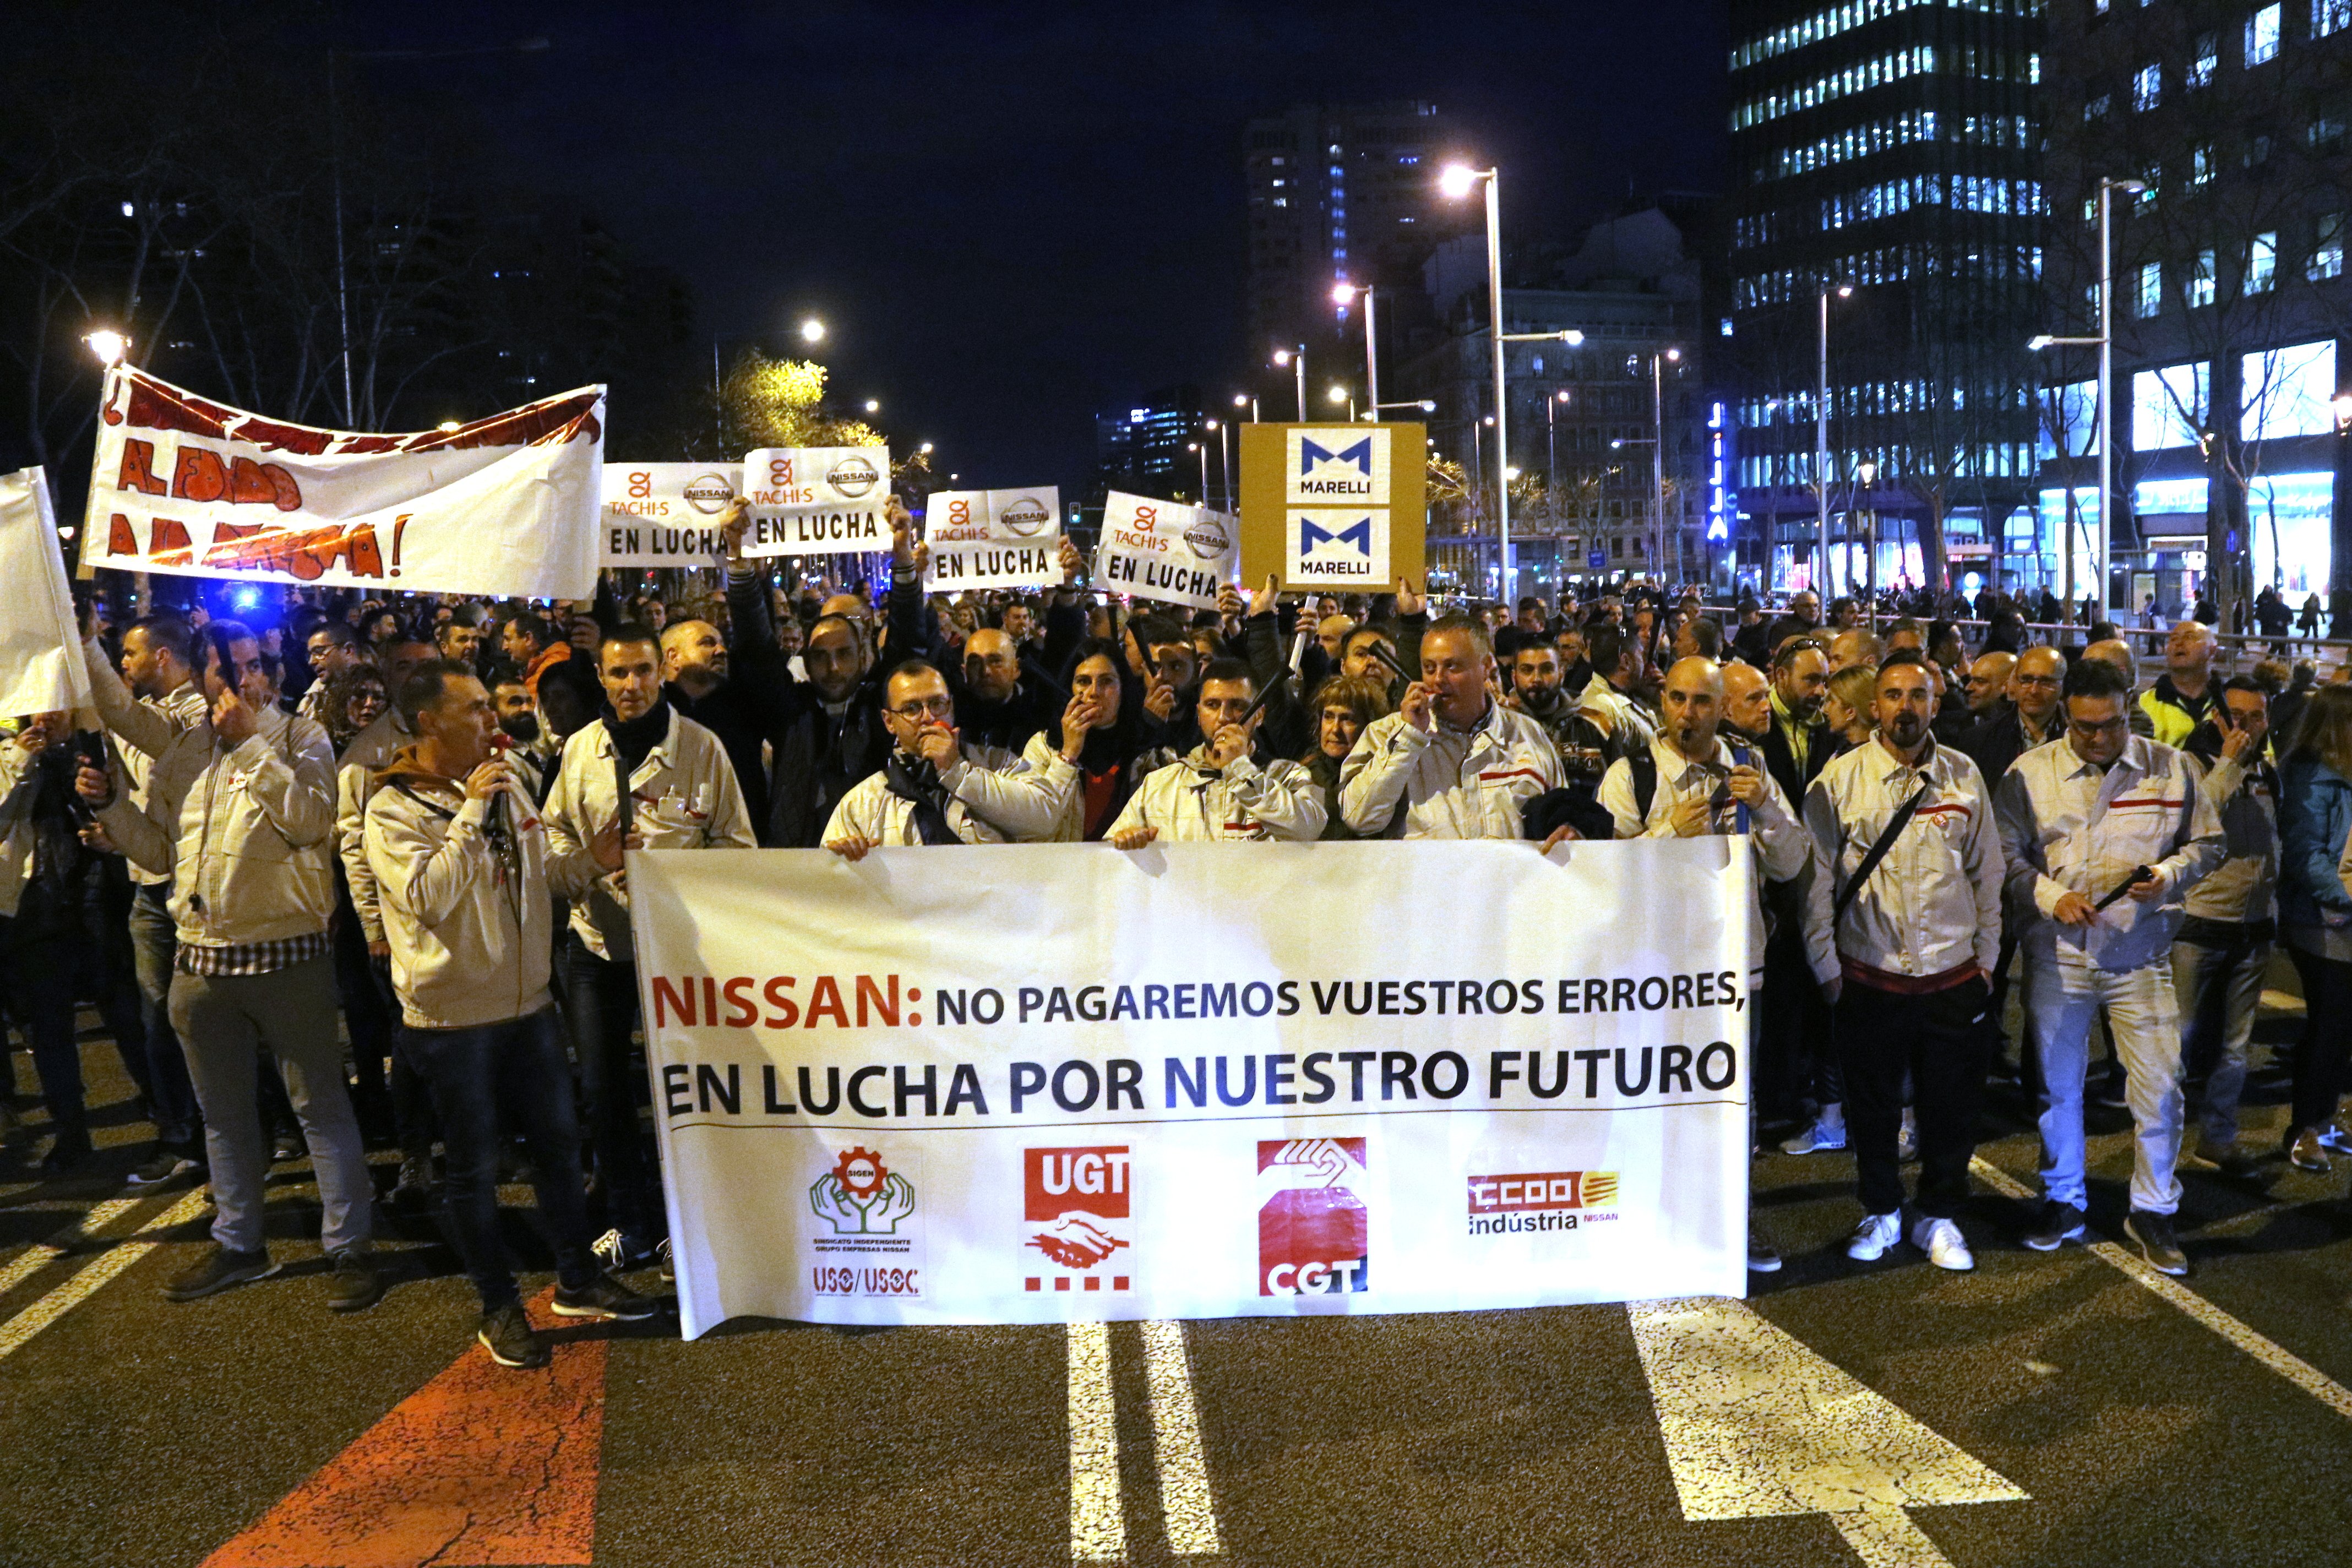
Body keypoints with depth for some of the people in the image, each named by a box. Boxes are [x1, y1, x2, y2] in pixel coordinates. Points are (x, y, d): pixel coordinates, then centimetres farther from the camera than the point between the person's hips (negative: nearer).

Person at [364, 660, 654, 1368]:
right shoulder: (394, 811, -12)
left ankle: (578, 1280, 31)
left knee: (558, 1142, 15)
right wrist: (470, 813, -25)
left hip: (528, 1003, 6)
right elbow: (429, 896, -26)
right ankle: (499, 1308, 23)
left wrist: (589, 862, -1)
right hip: (454, 1017, -6)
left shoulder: (506, 784, 7)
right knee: (474, 1168, 7)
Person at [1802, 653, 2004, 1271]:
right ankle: (1881, 1213, 29)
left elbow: (1987, 872, 10)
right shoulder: (1841, 777, -4)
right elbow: (1817, 877, -1)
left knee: (1952, 1104, 9)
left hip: (1953, 976, 2)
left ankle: (1939, 1216, 28)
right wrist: (1825, 964, -2)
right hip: (1869, 976, -1)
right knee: (1872, 1103, 10)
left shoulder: (1964, 776, 3)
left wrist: (1987, 957, 9)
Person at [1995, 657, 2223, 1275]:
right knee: (2057, 1084, 11)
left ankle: (2153, 1211, 17)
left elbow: (2207, 842, 8)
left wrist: (2169, 873, -12)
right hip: (2057, 953, 0)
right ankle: (2063, 1201, 28)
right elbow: (2006, 855, -1)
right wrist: (2053, 896, -17)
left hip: (2142, 953, 0)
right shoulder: (2030, 772, -1)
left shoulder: (2170, 767, 1)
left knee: (2160, 1088, -1)